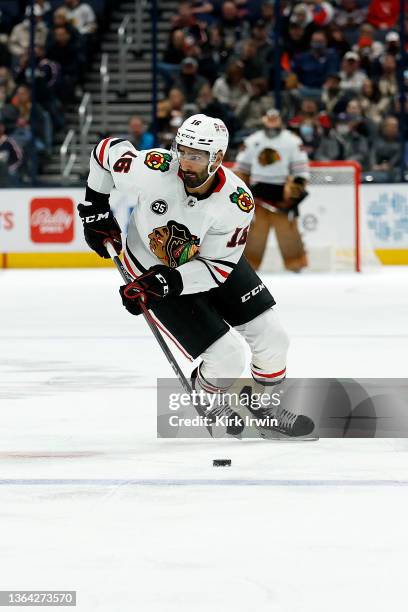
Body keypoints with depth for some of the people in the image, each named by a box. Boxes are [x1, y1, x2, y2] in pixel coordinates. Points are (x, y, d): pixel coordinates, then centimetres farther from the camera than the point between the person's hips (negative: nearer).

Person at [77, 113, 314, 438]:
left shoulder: (238, 202, -29)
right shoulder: (154, 170, -34)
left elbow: (218, 266, -23)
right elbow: (106, 151, -14)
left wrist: (164, 282, -34)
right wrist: (96, 210, -8)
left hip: (209, 262, 3)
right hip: (154, 271, -3)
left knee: (272, 336, 2)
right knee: (227, 359, -10)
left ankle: (264, 409, 30)